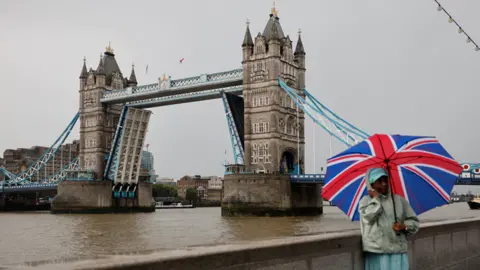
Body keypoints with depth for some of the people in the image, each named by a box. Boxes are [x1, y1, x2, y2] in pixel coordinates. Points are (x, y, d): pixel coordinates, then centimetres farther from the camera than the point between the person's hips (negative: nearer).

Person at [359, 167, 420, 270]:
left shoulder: (399, 200, 9)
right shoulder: (366, 200, 5)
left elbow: (414, 221, 13)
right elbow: (368, 217, -15)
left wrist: (405, 226, -7)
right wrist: (376, 198, -4)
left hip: (398, 251, 2)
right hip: (376, 252, -2)